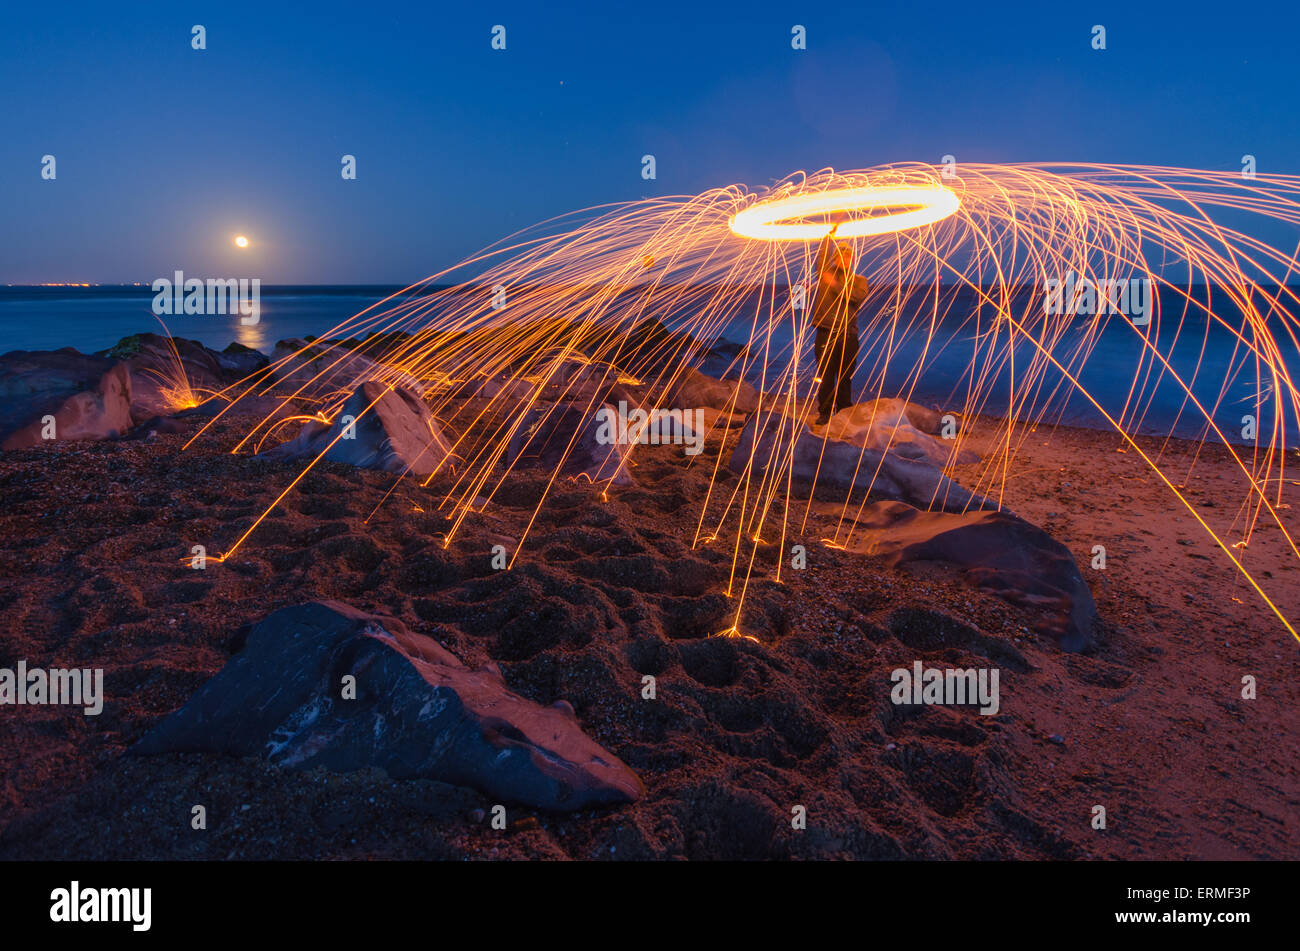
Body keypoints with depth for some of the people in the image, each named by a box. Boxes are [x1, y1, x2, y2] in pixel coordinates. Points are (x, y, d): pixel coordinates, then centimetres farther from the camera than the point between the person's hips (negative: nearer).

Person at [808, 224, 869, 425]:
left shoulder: (859, 280, 12)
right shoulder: (826, 273, 12)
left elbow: (859, 296, -9)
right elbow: (822, 254, -4)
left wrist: (836, 285, -16)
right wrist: (832, 233, -13)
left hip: (848, 336, 1)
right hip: (826, 334, -1)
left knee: (845, 378, 4)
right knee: (825, 375, -1)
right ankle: (824, 413, 7)